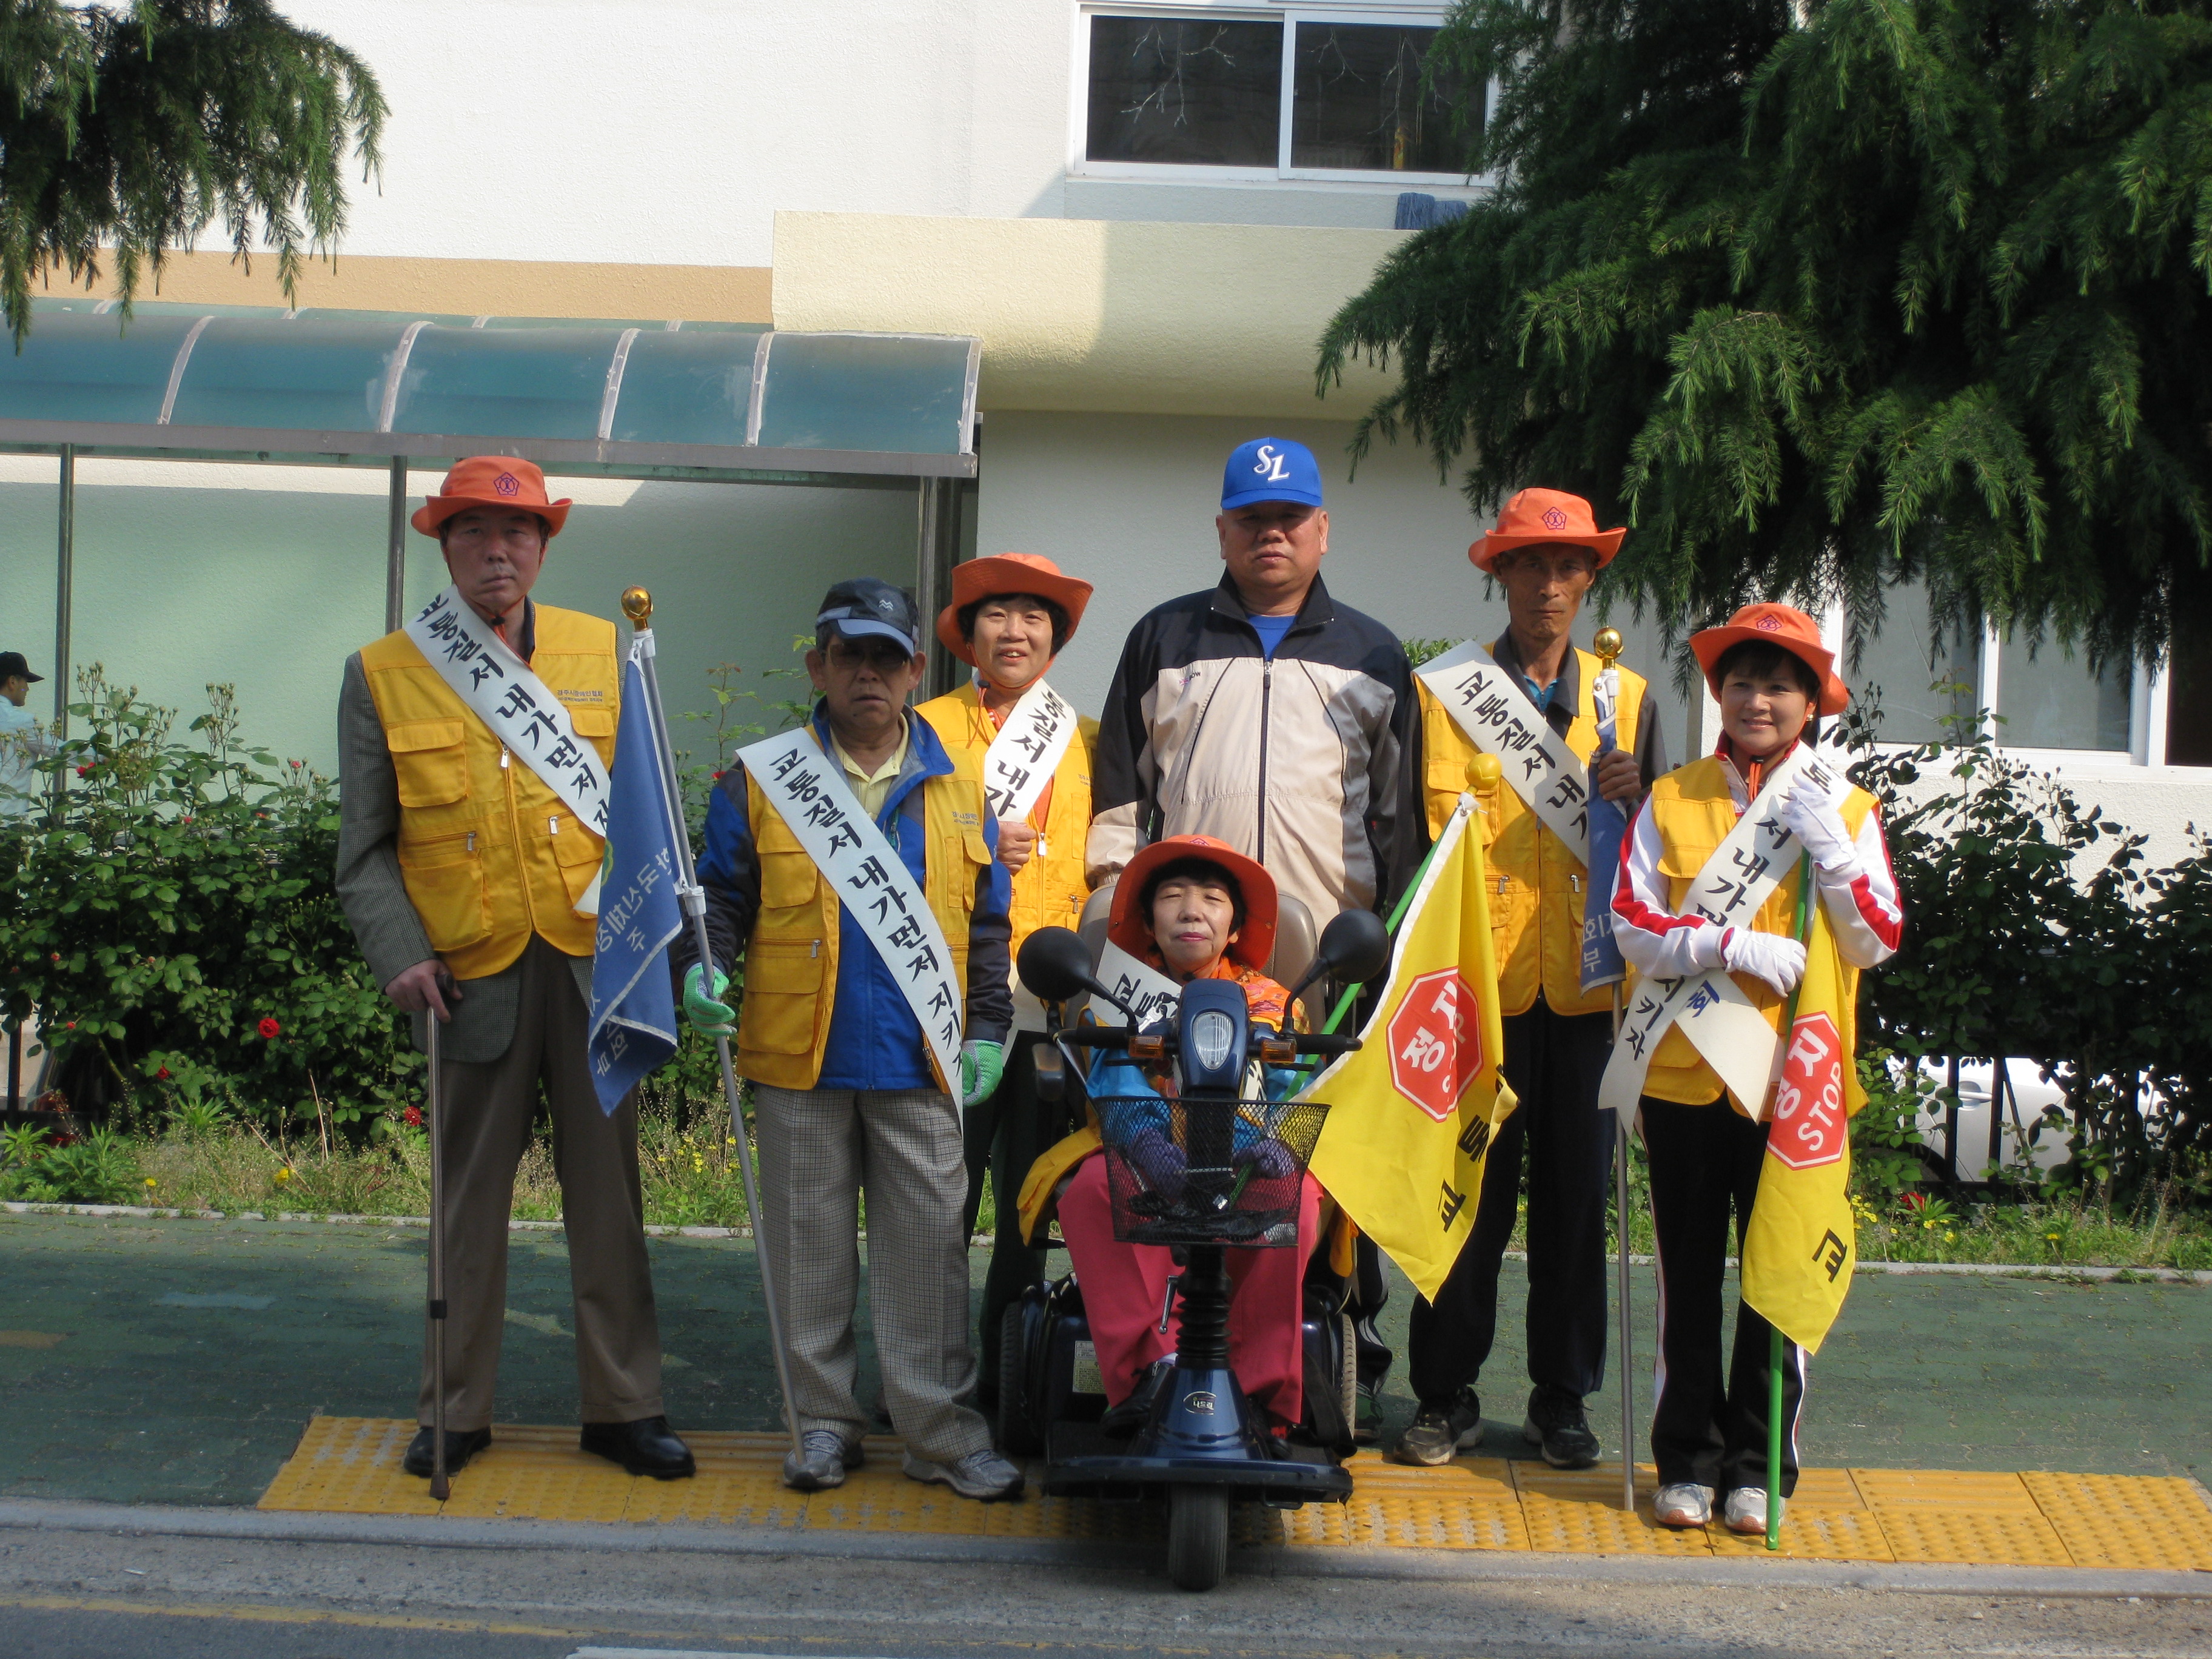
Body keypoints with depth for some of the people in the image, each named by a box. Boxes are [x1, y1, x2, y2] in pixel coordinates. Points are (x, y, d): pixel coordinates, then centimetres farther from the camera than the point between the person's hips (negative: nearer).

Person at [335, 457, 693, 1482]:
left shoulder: (605, 655, 9)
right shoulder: (383, 675, 5)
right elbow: (366, 849, 4)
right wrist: (400, 956, -10)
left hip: (595, 964, 1)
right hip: (471, 976, -1)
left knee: (609, 1192, 4)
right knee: (469, 1197, 6)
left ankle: (623, 1406, 13)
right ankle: (457, 1410, 17)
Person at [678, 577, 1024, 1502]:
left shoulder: (959, 789, 9)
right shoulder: (760, 782, 4)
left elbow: (987, 926, 12)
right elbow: (722, 895, 7)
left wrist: (988, 1030, 4)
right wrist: (703, 968, -11)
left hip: (921, 1064, 1)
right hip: (800, 1061, 0)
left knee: (929, 1245, 2)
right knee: (811, 1244, 7)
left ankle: (941, 1431, 8)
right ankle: (825, 1421, 17)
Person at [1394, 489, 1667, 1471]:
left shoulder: (1628, 697, 14)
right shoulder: (1451, 689, 6)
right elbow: (1433, 830, 0)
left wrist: (1633, 797, -7)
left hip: (1589, 980, 2)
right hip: (1481, 982, -2)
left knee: (1576, 1196, 5)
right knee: (1470, 1195, 0)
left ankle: (1562, 1398, 15)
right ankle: (1447, 1397, 10)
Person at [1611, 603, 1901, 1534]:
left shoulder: (1844, 809, 4)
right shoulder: (1672, 800, 4)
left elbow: (1876, 943, -4)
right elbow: (1634, 927, -4)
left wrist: (1828, 846, -15)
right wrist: (1734, 946, -17)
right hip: (1684, 1070, 0)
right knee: (1689, 1275, 7)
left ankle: (1758, 1465, 14)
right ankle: (1688, 1459, 16)